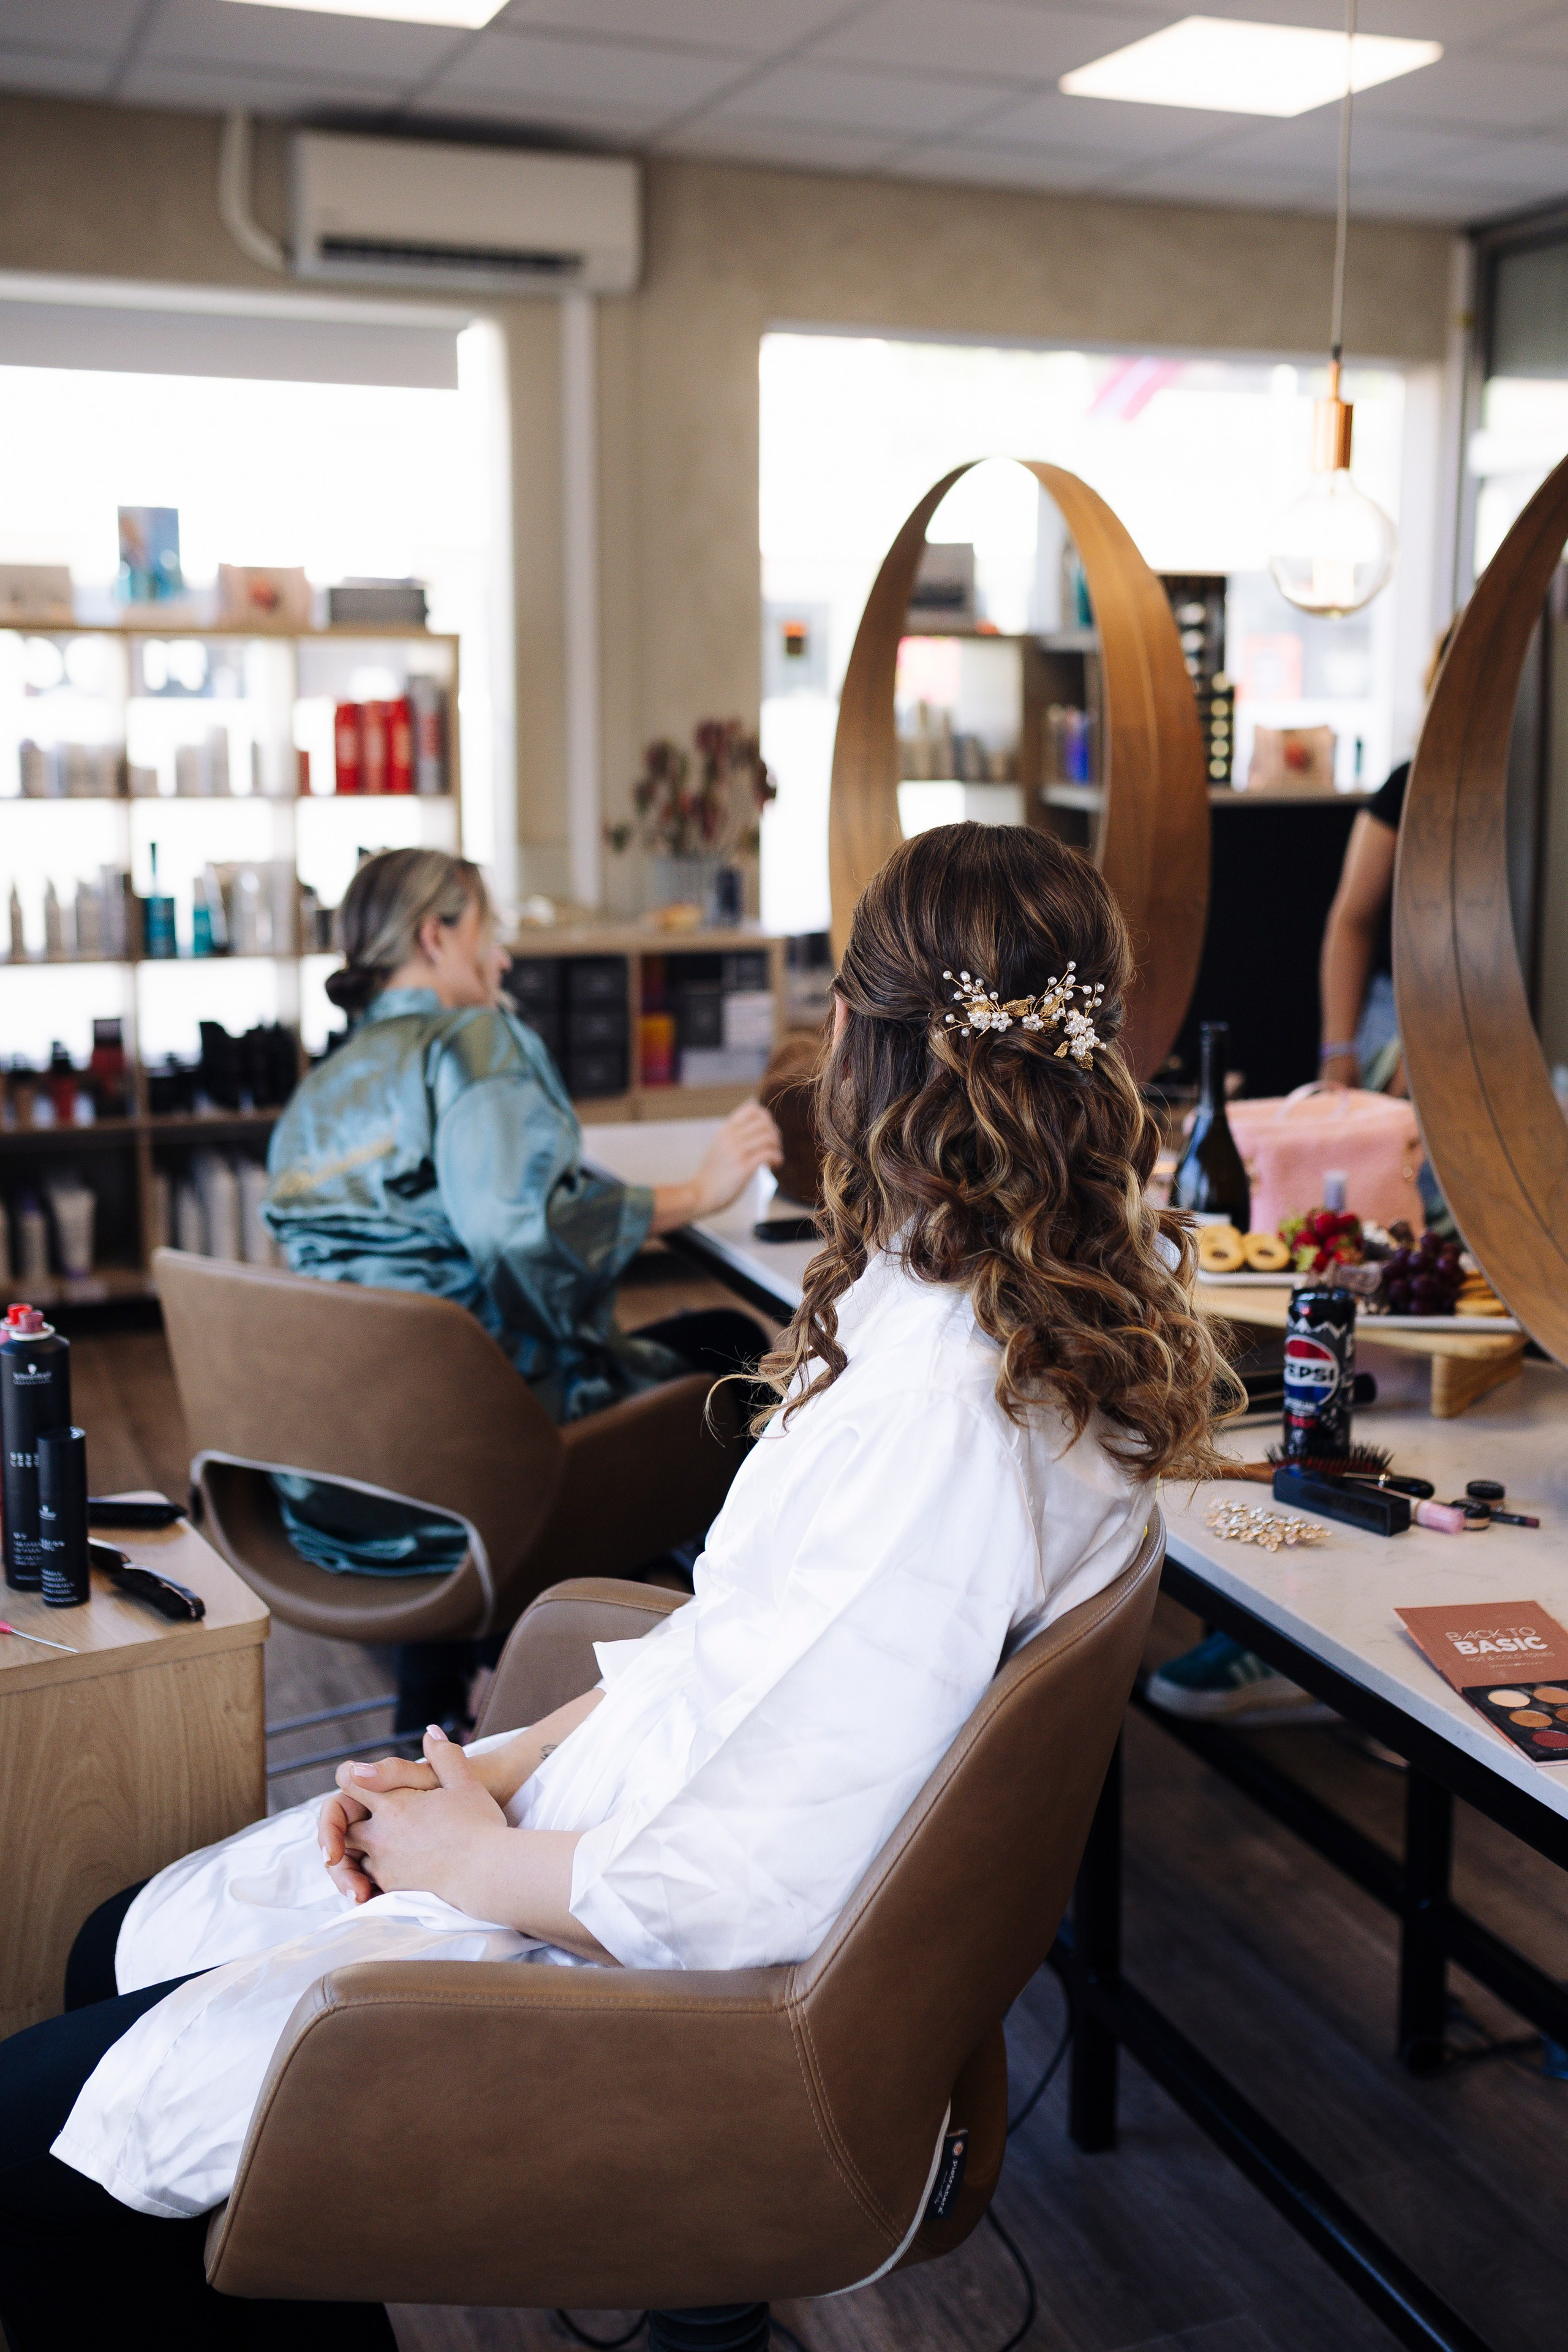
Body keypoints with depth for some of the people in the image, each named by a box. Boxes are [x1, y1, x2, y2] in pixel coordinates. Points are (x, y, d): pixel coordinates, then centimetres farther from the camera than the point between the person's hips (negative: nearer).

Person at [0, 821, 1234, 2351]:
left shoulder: (948, 1404, -30)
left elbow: (751, 1885, -29)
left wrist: (475, 1856, -11)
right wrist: (510, 1765, -1)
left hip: (652, 1966, -9)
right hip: (615, 1835, 9)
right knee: (123, 1949, 17)